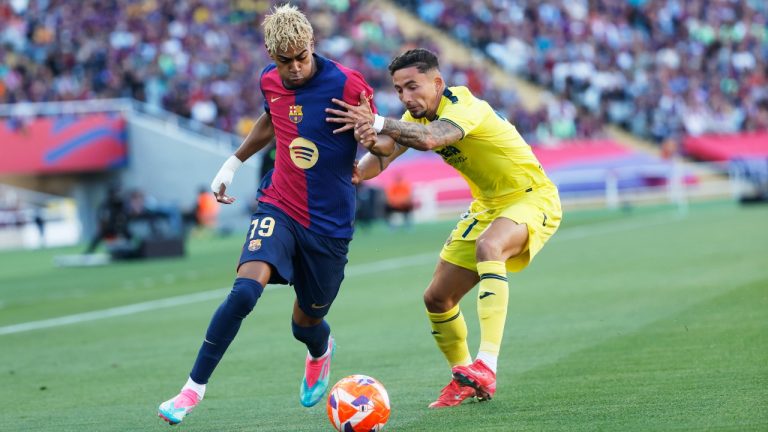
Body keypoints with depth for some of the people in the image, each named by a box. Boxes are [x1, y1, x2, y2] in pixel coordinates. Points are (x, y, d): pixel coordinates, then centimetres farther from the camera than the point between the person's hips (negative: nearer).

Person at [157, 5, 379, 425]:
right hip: (279, 208, 2)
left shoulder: (346, 84, -16)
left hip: (329, 224, -2)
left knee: (306, 323, 12)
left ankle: (321, 352, 52)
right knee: (245, 289, -24)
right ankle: (194, 388, -15)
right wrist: (234, 161, 23)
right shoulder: (270, 80, -1)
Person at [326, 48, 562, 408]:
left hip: (532, 199, -8)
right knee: (437, 298, 4)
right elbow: (386, 152, -19)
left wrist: (378, 123, -56)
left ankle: (486, 365, -45)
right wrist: (373, 142, -41)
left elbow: (430, 138, -48)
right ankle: (464, 379, 28)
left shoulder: (463, 105, -26)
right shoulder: (416, 116, -2)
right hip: (487, 205, 9)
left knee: (488, 246, -39)